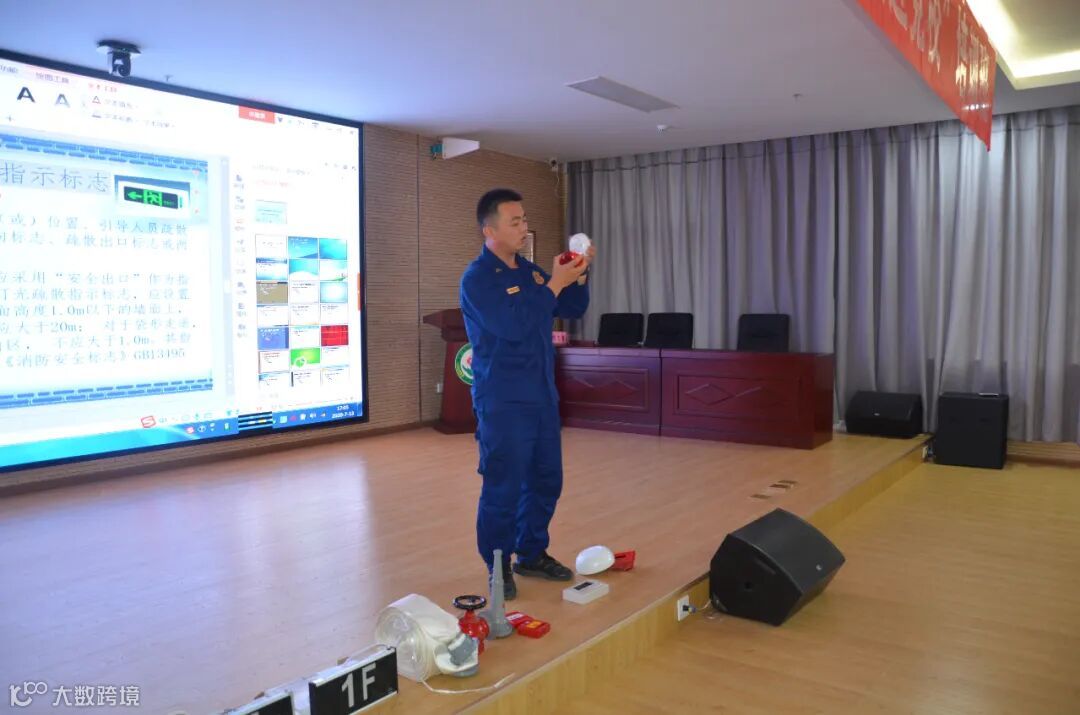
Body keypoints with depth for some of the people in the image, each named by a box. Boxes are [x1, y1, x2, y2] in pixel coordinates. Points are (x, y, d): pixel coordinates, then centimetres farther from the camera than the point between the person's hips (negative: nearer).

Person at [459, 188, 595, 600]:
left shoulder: (530, 271, 12)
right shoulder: (477, 278, -11)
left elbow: (573, 311, 17)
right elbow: (513, 326, -24)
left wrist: (579, 276, -1)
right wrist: (555, 284, -19)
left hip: (542, 397, 8)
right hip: (503, 403, -8)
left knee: (546, 481, 13)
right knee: (503, 488, -1)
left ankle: (532, 554, 29)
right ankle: (498, 566, 15)